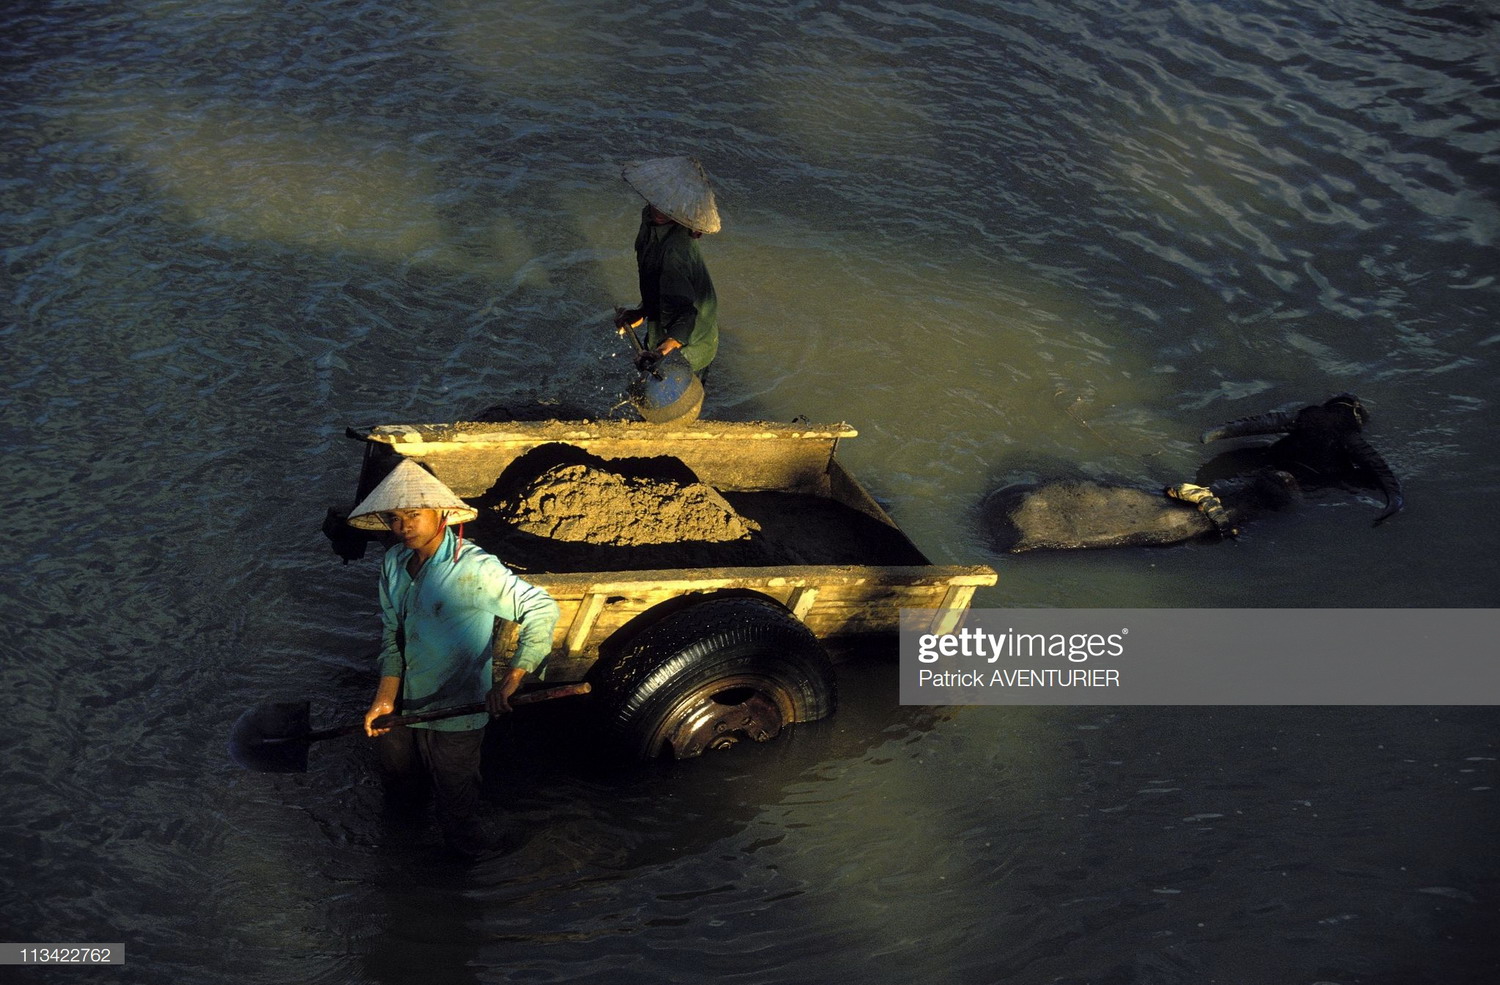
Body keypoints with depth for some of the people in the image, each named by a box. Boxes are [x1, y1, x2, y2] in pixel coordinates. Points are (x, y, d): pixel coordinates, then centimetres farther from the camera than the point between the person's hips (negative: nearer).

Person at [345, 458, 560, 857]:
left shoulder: (474, 569, -26)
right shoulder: (393, 564, -3)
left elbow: (542, 608, -29)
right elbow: (391, 635, 2)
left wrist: (510, 679, -36)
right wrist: (384, 699, -7)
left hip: (454, 715, -6)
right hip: (403, 705, 6)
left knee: (455, 800, 13)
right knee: (399, 779, 29)